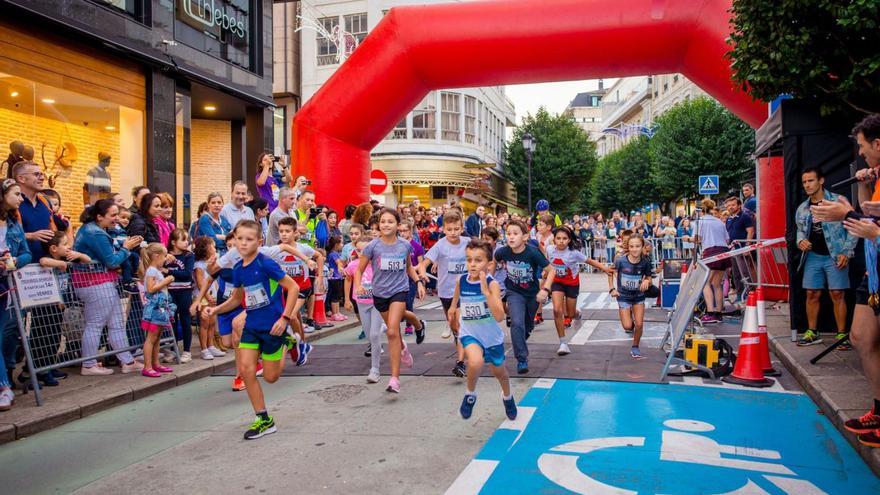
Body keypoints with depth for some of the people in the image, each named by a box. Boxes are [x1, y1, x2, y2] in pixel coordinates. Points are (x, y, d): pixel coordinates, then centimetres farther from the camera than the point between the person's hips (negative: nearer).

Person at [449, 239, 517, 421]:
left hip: (492, 335, 0)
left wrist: (486, 291, -39)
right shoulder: (461, 280, -13)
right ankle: (470, 394, -1)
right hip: (470, 333, 0)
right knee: (476, 362, -31)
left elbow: (499, 316, -34)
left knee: (498, 370, 21)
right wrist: (454, 307, 19)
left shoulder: (492, 284, -23)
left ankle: (507, 397, 55)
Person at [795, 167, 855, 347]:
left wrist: (846, 252, -11)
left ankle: (842, 334, 2)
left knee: (837, 294, -5)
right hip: (813, 256, 4)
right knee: (812, 294, 5)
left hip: (835, 256, -4)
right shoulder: (802, 208, 11)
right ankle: (812, 333, 14)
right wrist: (801, 241, 0)